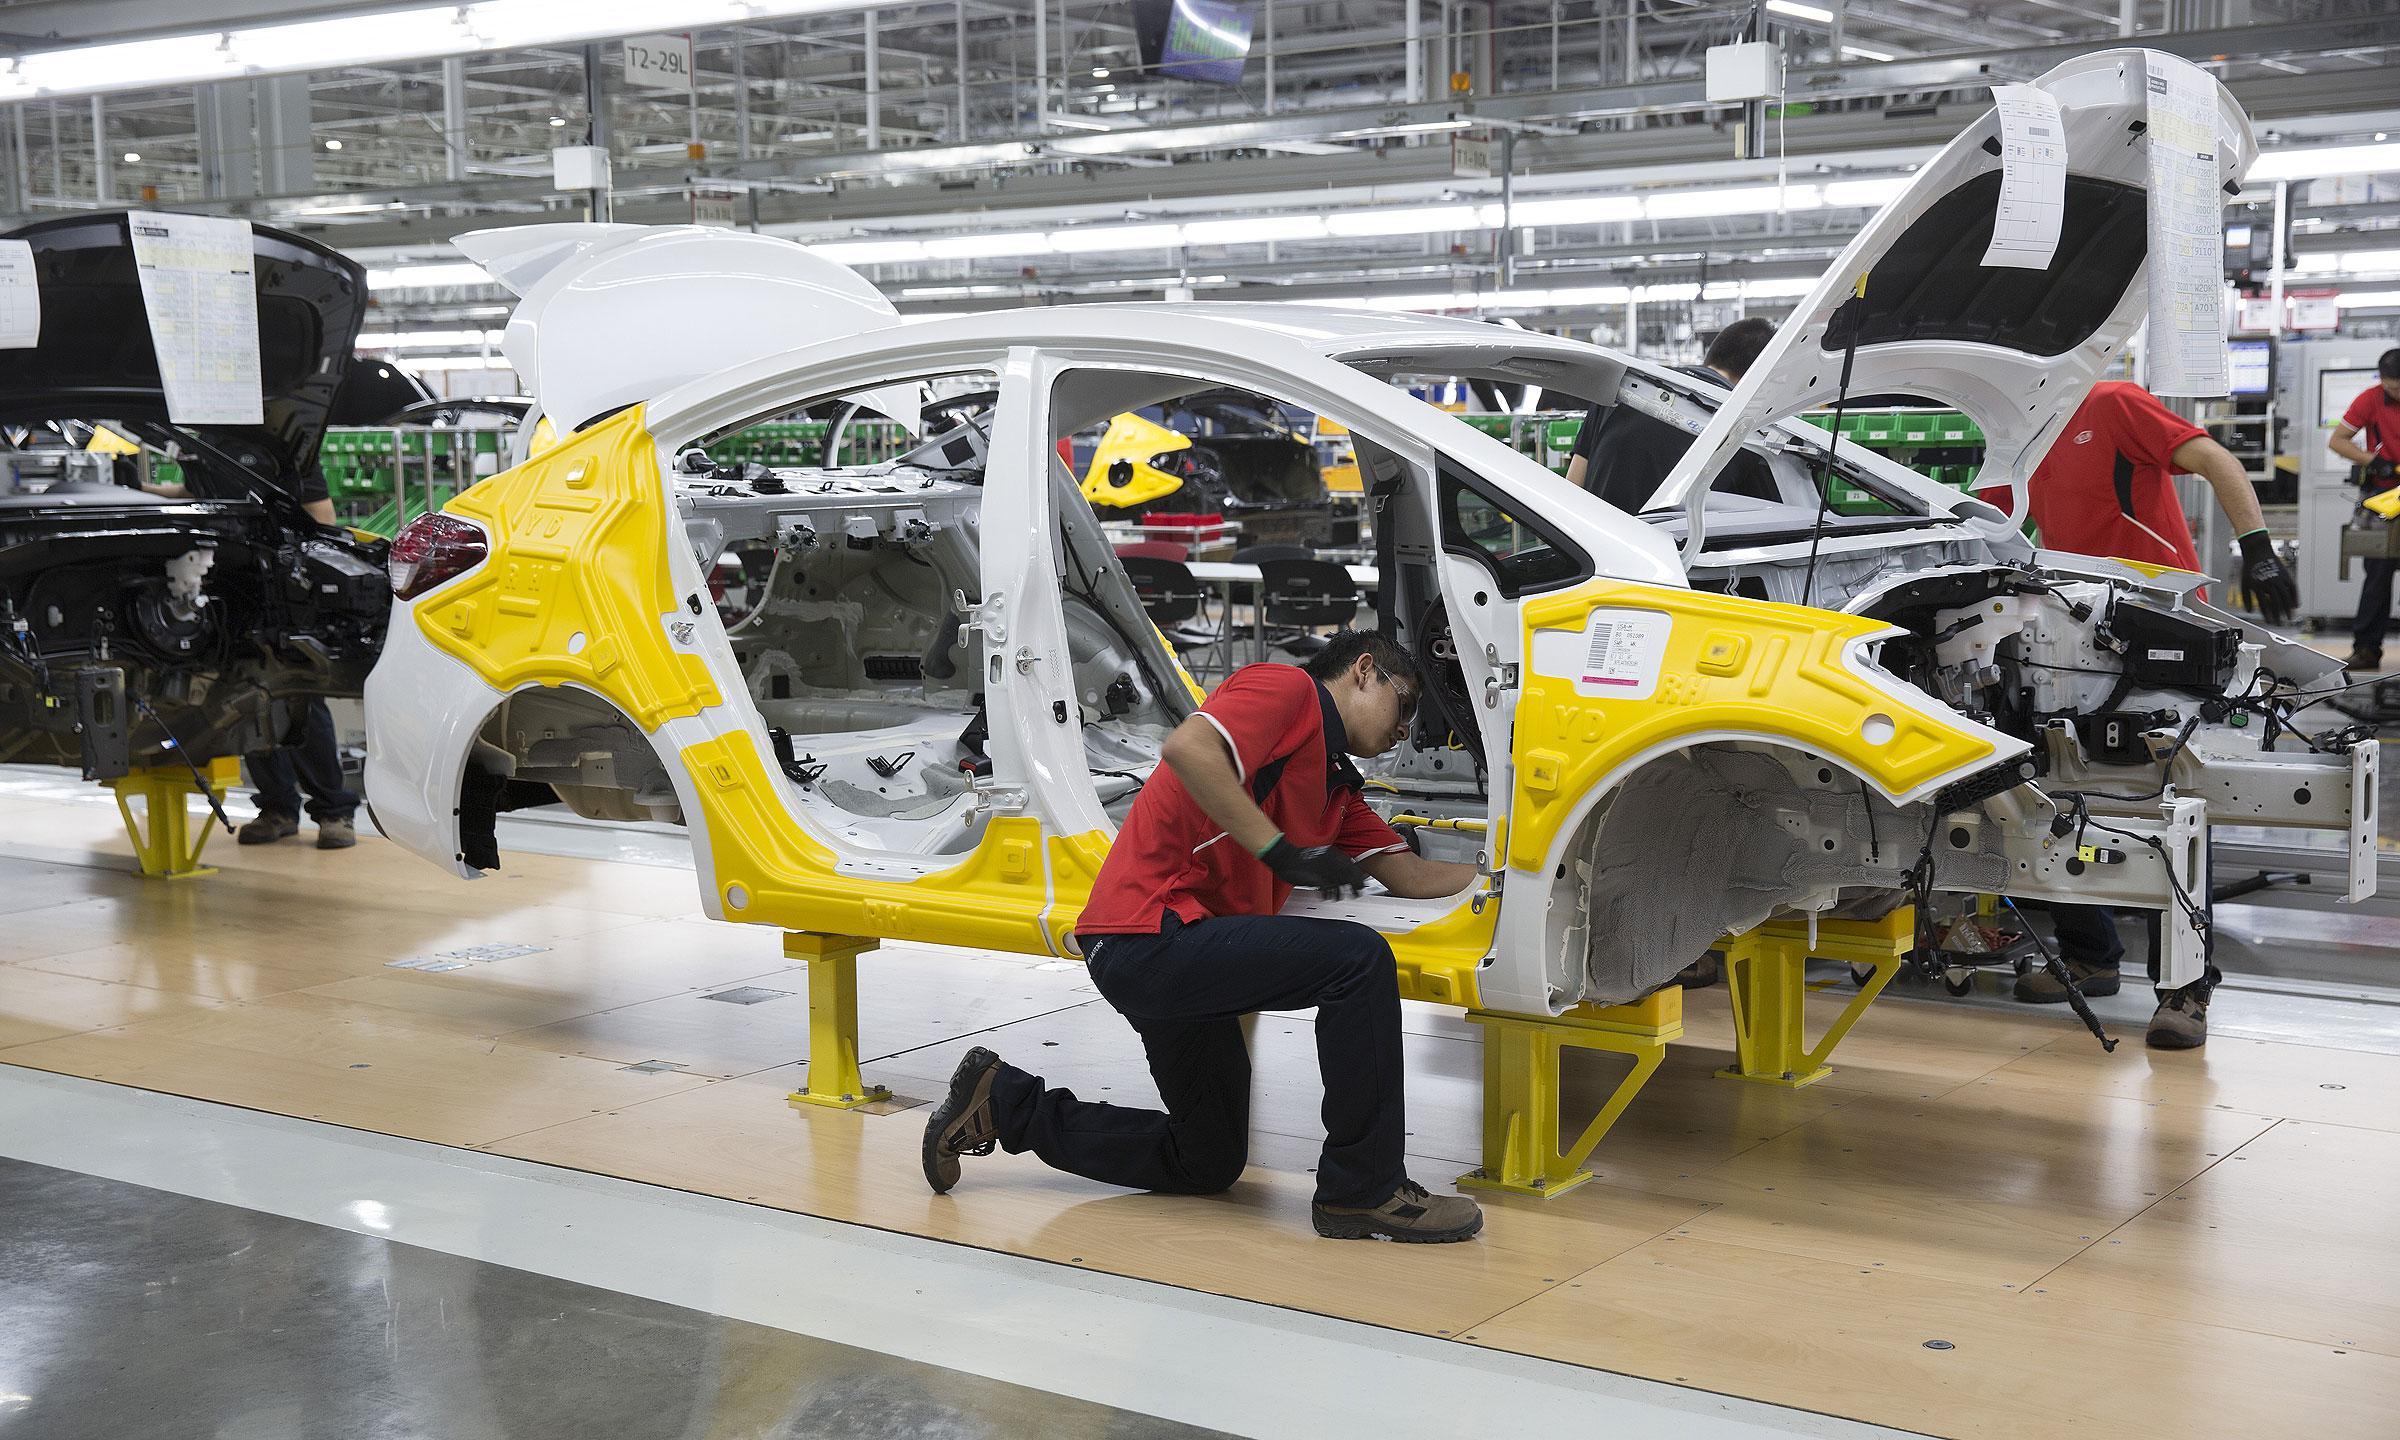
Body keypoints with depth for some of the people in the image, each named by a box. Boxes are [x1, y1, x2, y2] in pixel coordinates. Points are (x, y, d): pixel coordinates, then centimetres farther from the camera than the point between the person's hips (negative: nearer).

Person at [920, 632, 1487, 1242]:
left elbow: (1410, 874, 24)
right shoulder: (1287, 688, -6)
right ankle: (1363, 1192, -14)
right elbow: (1188, 747, -24)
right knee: (1360, 958, -22)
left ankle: (1007, 1103, 25)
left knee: (1209, 1165, 19)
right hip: (1149, 935, -11)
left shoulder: (1333, 783, 22)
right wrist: (1281, 850, -23)